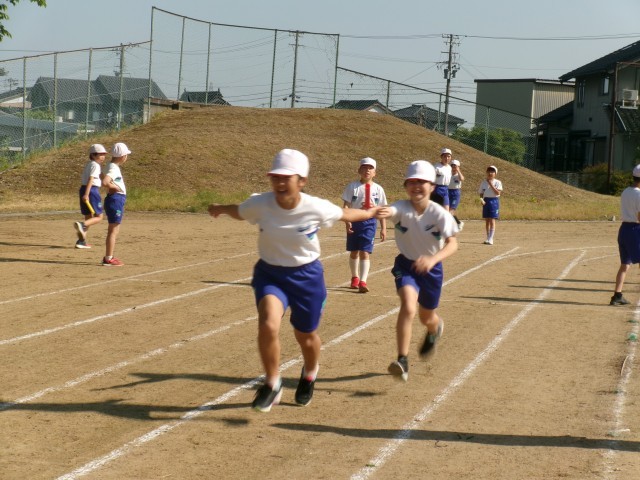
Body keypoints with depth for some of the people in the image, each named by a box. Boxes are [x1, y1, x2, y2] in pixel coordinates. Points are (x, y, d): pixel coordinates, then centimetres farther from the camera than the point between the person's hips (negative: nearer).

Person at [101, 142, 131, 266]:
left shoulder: (113, 166, 13)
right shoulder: (114, 168, -18)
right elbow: (105, 182, -34)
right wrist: (115, 187, -18)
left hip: (117, 201, 10)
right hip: (115, 199, -10)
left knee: (113, 231, 16)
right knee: (113, 230, -6)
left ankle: (108, 257, 22)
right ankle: (109, 259, -4)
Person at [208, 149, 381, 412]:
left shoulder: (316, 208, -20)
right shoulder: (259, 204, -18)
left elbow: (345, 214, 2)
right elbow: (238, 211, 7)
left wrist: (370, 213, 18)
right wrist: (220, 208, 25)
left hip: (306, 275, 0)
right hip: (269, 273, 0)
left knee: (305, 335, 15)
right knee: (268, 325, -25)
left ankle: (309, 374, 51)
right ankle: (272, 384, -2)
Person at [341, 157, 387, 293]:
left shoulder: (378, 189, 2)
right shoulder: (352, 187, -2)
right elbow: (346, 206, -4)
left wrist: (383, 228, 4)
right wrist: (347, 222, -16)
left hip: (369, 222, -1)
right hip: (354, 221, 1)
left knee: (365, 252, -10)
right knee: (354, 251, 13)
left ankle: (362, 282, -15)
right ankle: (355, 277, 33)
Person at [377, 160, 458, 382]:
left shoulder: (439, 214, -20)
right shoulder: (402, 208, -20)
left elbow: (452, 244, -28)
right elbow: (391, 212, -44)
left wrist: (433, 259, -47)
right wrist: (384, 213, -70)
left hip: (431, 267, 1)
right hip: (406, 265, -1)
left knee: (426, 318, 18)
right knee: (408, 307, -27)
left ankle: (435, 328, 58)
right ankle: (402, 361, -21)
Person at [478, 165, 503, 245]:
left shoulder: (497, 182, -3)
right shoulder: (484, 182, 7)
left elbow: (498, 193, -14)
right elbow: (481, 193, 10)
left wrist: (491, 185, -16)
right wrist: (481, 199, -9)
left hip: (494, 201, -4)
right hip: (486, 201, 4)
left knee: (492, 220, -8)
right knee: (487, 221, 8)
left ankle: (490, 239, -9)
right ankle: (488, 238, 16)